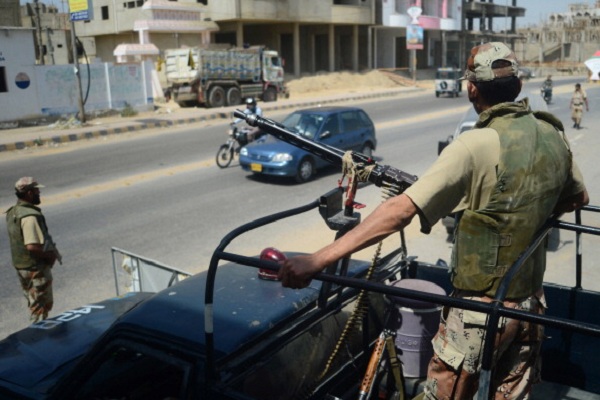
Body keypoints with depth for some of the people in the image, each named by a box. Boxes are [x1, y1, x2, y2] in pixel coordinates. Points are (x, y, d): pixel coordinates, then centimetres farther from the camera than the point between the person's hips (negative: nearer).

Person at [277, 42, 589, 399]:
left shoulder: (477, 146, -22)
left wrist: (318, 260, -35)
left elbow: (401, 210, -32)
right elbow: (579, 198, 17)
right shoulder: (554, 136, -1)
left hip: (481, 309, -6)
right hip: (532, 303, 6)